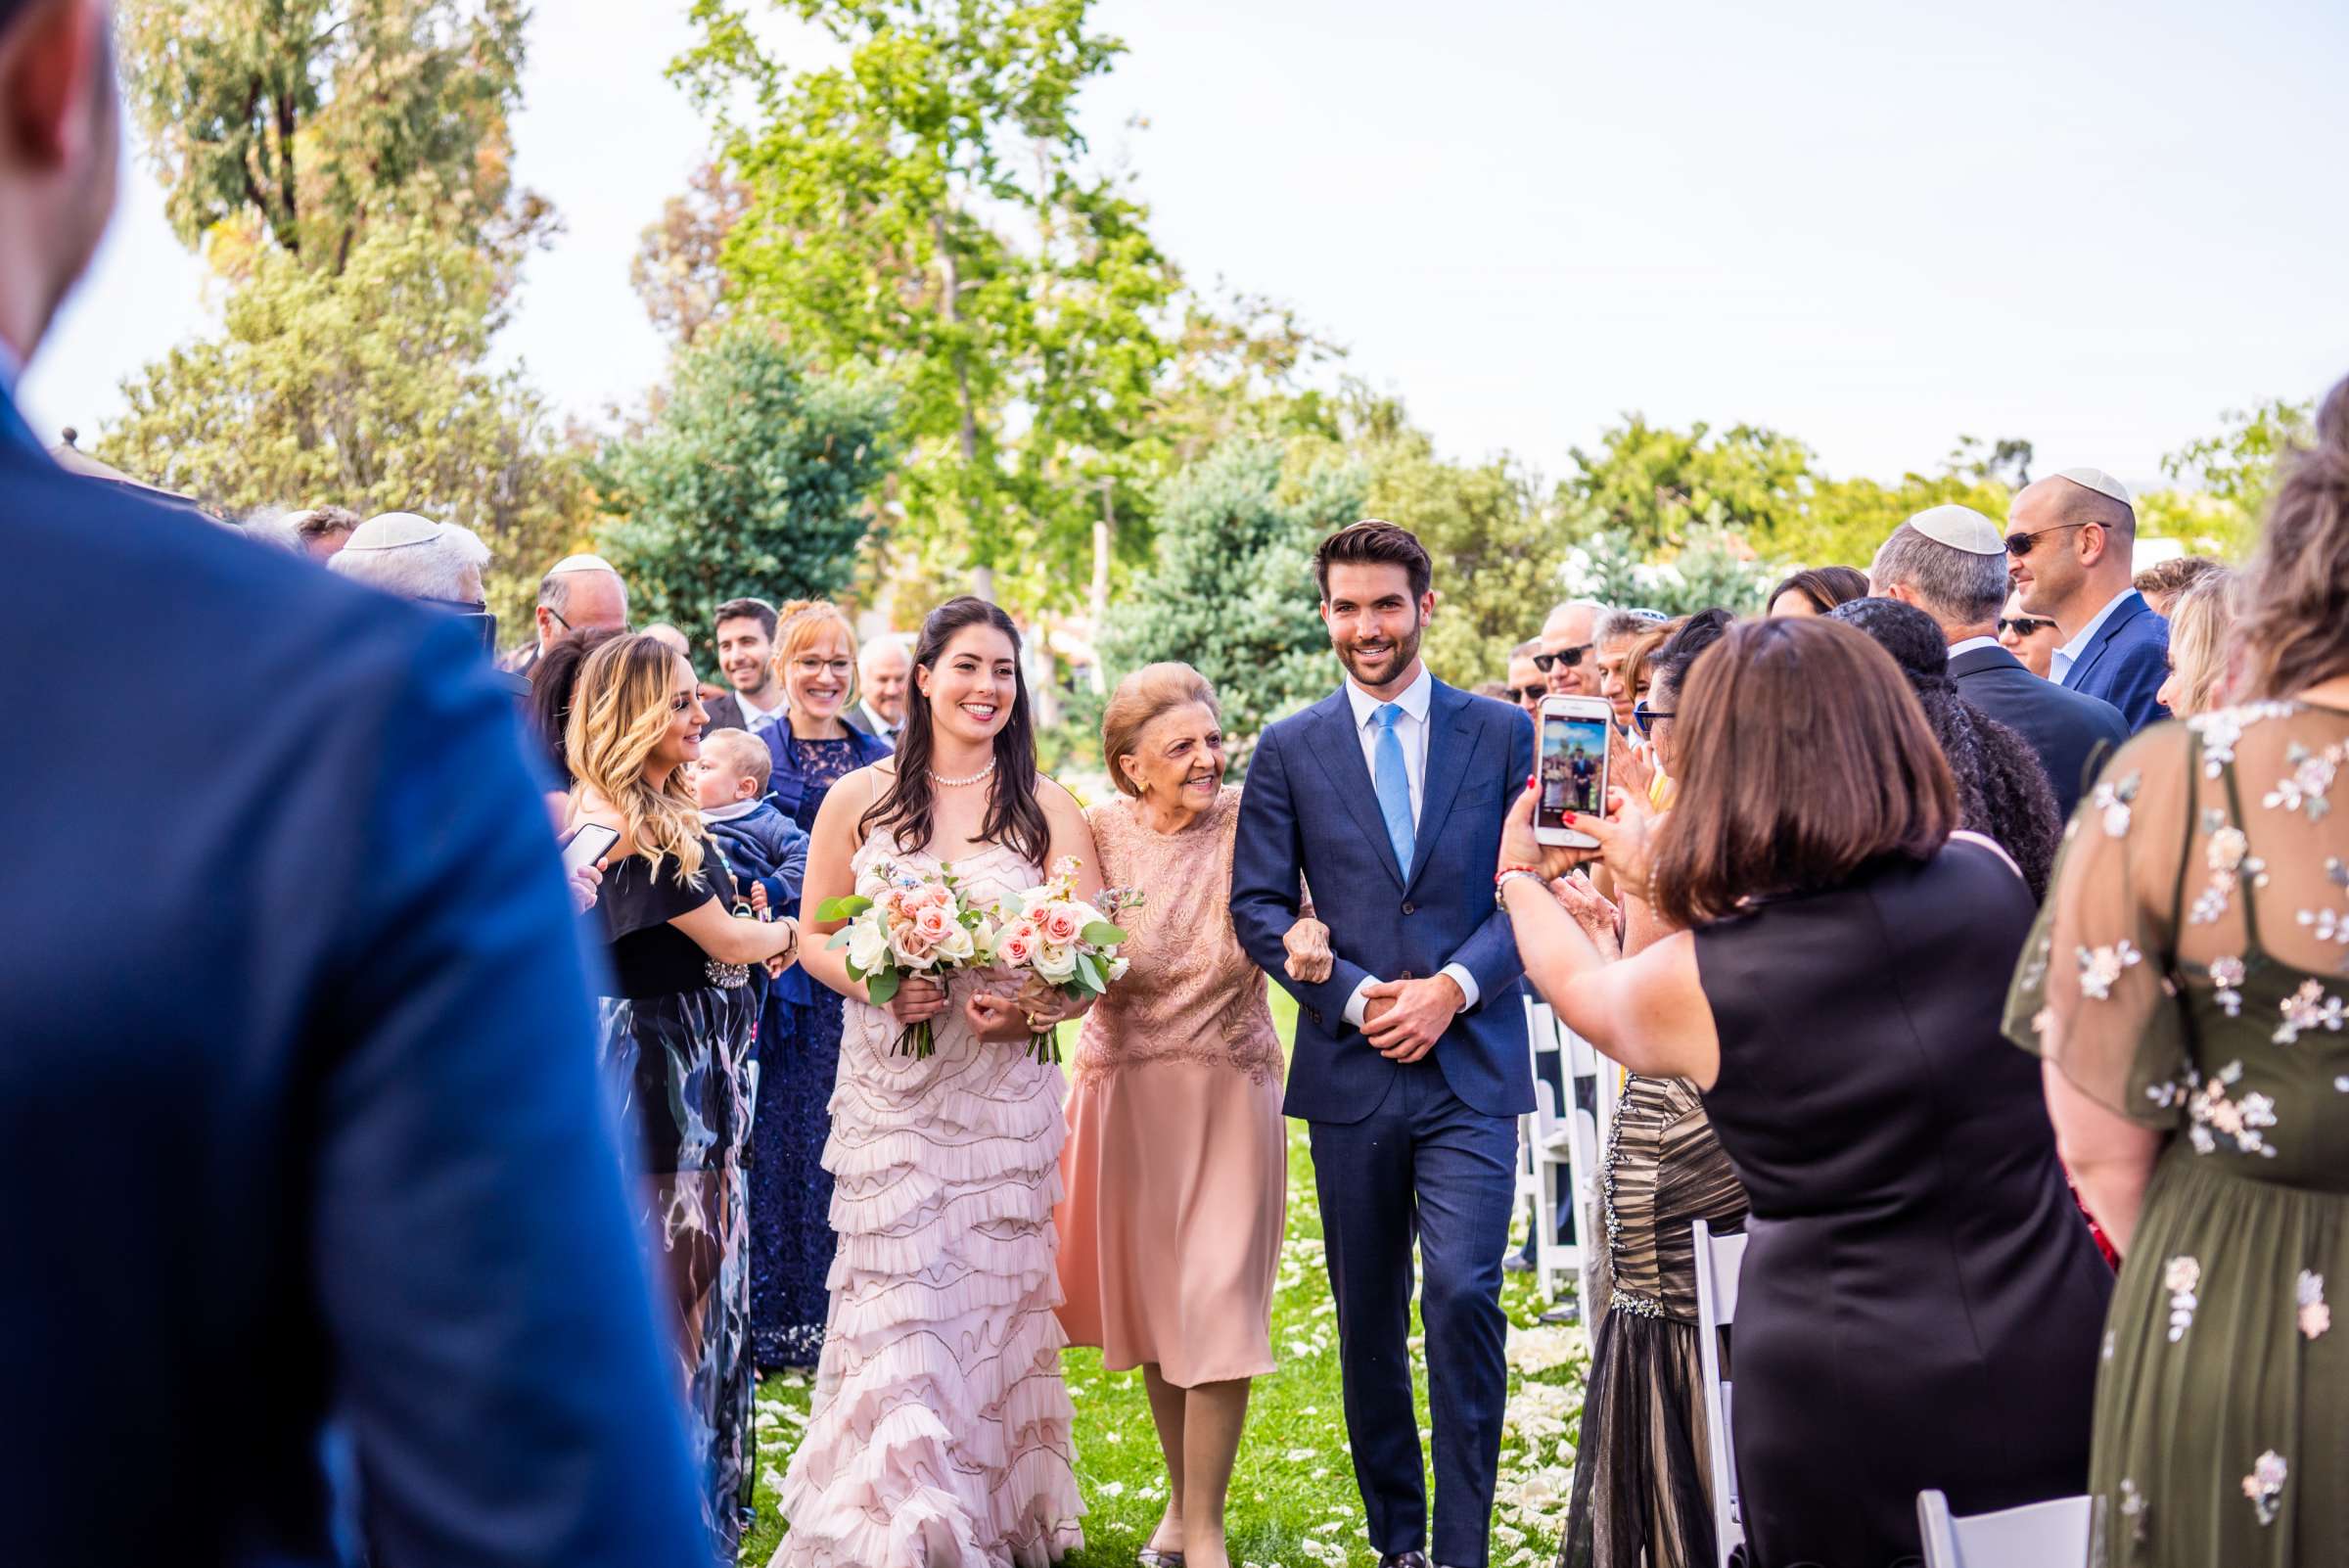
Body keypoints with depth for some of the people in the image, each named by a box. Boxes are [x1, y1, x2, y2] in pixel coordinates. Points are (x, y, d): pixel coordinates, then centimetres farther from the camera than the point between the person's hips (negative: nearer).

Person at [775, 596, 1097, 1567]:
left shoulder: (1048, 810, 3)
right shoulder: (858, 801, 3)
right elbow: (815, 940, 8)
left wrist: (1032, 1007, -18)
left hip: (1006, 1090, 1)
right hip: (891, 1087, 0)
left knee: (993, 1297, 6)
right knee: (896, 1305, -4)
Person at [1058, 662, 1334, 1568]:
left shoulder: (1247, 822, -9)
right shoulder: (1101, 832, -6)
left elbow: (1294, 887, -25)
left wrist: (1307, 930, -47)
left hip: (1228, 1092, -2)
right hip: (1126, 1091, 2)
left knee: (1215, 1303, -3)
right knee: (1149, 1300, 14)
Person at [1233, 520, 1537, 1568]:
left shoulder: (1503, 733, 5)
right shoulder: (1290, 751, 6)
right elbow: (1257, 904, 3)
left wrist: (1452, 987, -12)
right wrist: (1353, 997, -10)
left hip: (1471, 1066, -1)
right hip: (1350, 1072, 2)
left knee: (1462, 1293, -14)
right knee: (1368, 1318, 10)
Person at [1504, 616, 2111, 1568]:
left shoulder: (1687, 985, -13)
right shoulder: (1987, 878, -6)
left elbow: (1579, 988, 13)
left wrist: (1518, 875, 32)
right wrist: (1663, 872, 30)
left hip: (1851, 1415, -2)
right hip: (2061, 1374, 3)